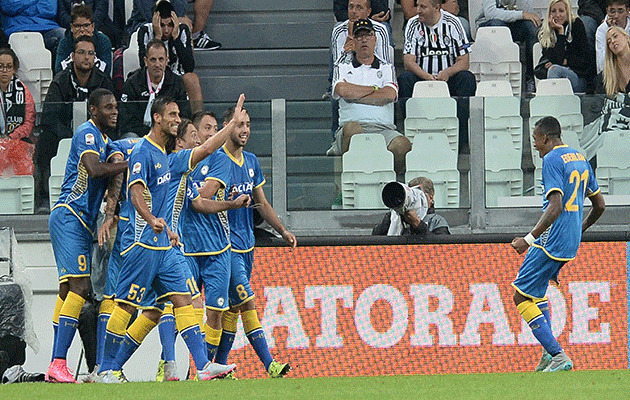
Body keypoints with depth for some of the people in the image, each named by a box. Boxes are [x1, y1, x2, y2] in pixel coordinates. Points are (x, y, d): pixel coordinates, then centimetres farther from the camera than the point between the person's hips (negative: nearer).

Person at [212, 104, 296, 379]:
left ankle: (219, 366, 17)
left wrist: (282, 231, 18)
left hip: (247, 243, 8)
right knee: (247, 303, -14)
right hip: (226, 244, -8)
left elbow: (262, 203, 23)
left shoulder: (251, 161, 14)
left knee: (234, 307, 10)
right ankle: (269, 365, -20)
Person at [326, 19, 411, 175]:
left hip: (383, 128, 1)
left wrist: (354, 95, 1)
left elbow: (389, 95, 1)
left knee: (402, 145, -34)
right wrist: (375, 89, 5)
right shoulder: (343, 67, 20)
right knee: (352, 128, -41)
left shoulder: (386, 68, 22)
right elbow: (342, 90, -4)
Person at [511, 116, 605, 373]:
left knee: (521, 296, -6)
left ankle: (558, 356, -15)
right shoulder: (581, 159, 16)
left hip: (552, 241, -10)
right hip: (571, 243, 10)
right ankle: (549, 353, 16)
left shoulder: (552, 160, -12)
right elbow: (599, 205, 20)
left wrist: (530, 239, -23)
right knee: (536, 289, 26)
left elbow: (555, 206, -22)